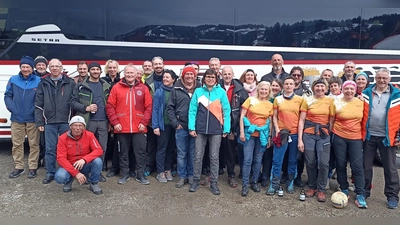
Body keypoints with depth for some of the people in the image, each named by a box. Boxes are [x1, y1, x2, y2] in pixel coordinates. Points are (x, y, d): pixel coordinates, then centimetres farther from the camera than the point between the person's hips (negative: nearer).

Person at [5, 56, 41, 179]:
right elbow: (8, 95, 8)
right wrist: (11, 108, -5)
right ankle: (18, 167, 22)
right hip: (17, 118, 3)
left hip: (32, 119, -2)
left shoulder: (38, 81, -4)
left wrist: (37, 110, -14)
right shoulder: (13, 80, 5)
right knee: (17, 144, 10)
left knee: (34, 144, 4)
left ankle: (33, 167, 15)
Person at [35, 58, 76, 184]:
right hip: (49, 122, 1)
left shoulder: (70, 83, 4)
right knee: (50, 149, 6)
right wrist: (39, 122, 2)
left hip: (66, 122, -1)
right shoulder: (43, 83, 8)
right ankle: (50, 173, 18)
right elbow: (38, 104, 7)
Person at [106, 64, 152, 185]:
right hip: (122, 128, 0)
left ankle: (141, 175, 17)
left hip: (139, 128, 0)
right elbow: (109, 106, 1)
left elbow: (149, 107, 3)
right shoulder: (116, 87, 3)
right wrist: (115, 122, -6)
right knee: (123, 152, 11)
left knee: (141, 152, 5)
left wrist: (144, 122, -5)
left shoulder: (143, 88, 4)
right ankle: (124, 174, 24)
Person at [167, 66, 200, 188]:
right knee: (181, 153, 7)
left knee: (193, 153, 10)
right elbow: (170, 107, 3)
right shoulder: (176, 89, 2)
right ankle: (182, 177, 19)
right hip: (181, 127, 0)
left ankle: (191, 176, 23)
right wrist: (175, 123, -4)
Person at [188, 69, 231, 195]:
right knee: (198, 156, 8)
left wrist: (226, 129, -4)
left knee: (214, 157, 7)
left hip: (216, 129, -1)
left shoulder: (221, 92, 0)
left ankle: (214, 183, 17)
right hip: (200, 129, 1)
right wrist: (191, 128, -5)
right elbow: (192, 110, 1)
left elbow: (226, 111, -1)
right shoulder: (198, 91, 3)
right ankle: (196, 180, 22)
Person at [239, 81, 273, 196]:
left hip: (262, 135, 3)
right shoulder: (250, 100, -1)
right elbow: (242, 116, -2)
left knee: (258, 160, 10)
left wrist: (269, 137, 7)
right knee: (247, 159, -5)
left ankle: (254, 182, 24)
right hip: (249, 133, -3)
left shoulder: (270, 105, 7)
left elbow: (270, 122, 11)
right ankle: (245, 185, 4)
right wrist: (242, 132, -9)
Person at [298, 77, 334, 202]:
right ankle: (312, 187, 24)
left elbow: (331, 120, 6)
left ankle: (321, 189, 12)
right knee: (310, 162, 5)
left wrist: (331, 136, 0)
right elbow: (301, 120, 0)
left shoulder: (330, 101, 3)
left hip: (324, 135, 0)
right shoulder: (307, 100, 2)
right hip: (309, 134, 0)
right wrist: (300, 139, -5)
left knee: (323, 163, -6)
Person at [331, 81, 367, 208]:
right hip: (339, 137, -1)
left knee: (357, 166, -3)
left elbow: (363, 120, 13)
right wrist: (331, 135, 3)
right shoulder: (337, 103, -5)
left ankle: (360, 196, 4)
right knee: (341, 165, 8)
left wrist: (363, 134, 11)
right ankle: (344, 190, 24)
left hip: (356, 138, 1)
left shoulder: (360, 103, 2)